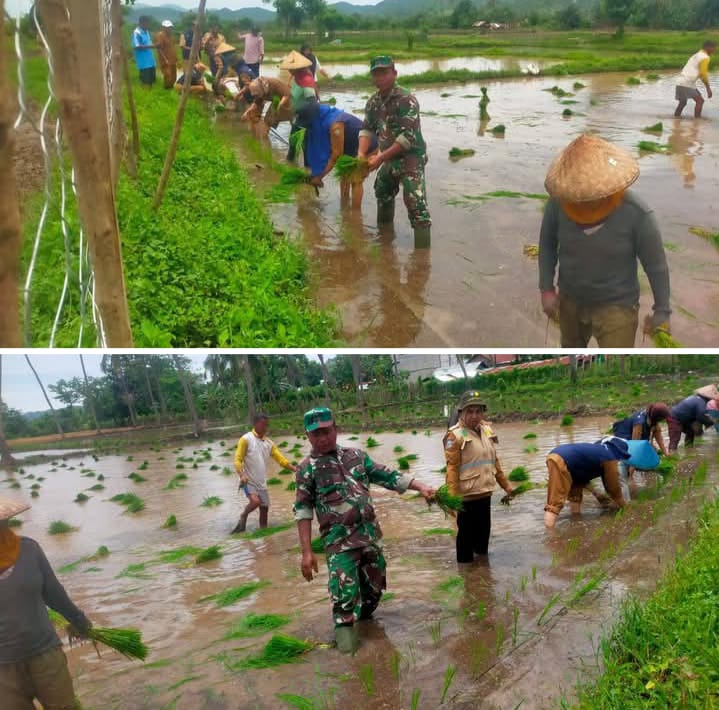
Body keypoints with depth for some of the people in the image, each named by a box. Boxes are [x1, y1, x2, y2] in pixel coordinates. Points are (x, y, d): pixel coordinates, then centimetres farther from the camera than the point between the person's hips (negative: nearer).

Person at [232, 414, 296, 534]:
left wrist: (295, 470, -9)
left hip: (262, 483, 6)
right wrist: (242, 475, -30)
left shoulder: (269, 443, 8)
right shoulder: (246, 439, -9)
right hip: (249, 481, -6)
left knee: (264, 509, 7)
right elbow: (238, 460, -13)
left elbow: (281, 459, 5)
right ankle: (243, 517, 0)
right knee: (255, 501, -27)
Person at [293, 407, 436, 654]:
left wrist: (421, 487, 3)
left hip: (371, 535, 5)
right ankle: (345, 629, 5)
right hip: (340, 541, -5)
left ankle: (363, 617, 41)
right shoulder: (308, 469, -4)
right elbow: (303, 511, -6)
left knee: (374, 585, 16)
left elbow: (387, 476, 13)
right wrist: (306, 552, -12)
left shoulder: (356, 456, 9)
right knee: (345, 590, -14)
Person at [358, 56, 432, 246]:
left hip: (411, 158, -9)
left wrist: (380, 157, -28)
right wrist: (361, 153, -13)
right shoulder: (373, 101, 4)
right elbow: (367, 129, 7)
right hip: (390, 159, 9)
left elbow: (408, 136, -26)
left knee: (416, 204, -21)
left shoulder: (406, 100, -20)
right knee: (382, 195, 26)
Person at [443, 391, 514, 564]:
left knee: (484, 532, 20)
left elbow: (494, 461, 19)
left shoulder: (487, 430, 10)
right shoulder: (455, 435, -13)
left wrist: (505, 484, 21)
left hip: (485, 493, 7)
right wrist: (452, 497, -24)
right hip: (467, 495, -7)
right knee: (466, 535, 4)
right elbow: (452, 468, -18)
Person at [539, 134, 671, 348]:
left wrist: (662, 312, -6)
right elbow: (547, 243, 0)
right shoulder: (559, 201, -19)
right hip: (571, 299, 4)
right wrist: (546, 288, -3)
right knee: (571, 349, 29)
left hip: (616, 306, -4)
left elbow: (656, 264, -14)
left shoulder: (636, 213, -27)